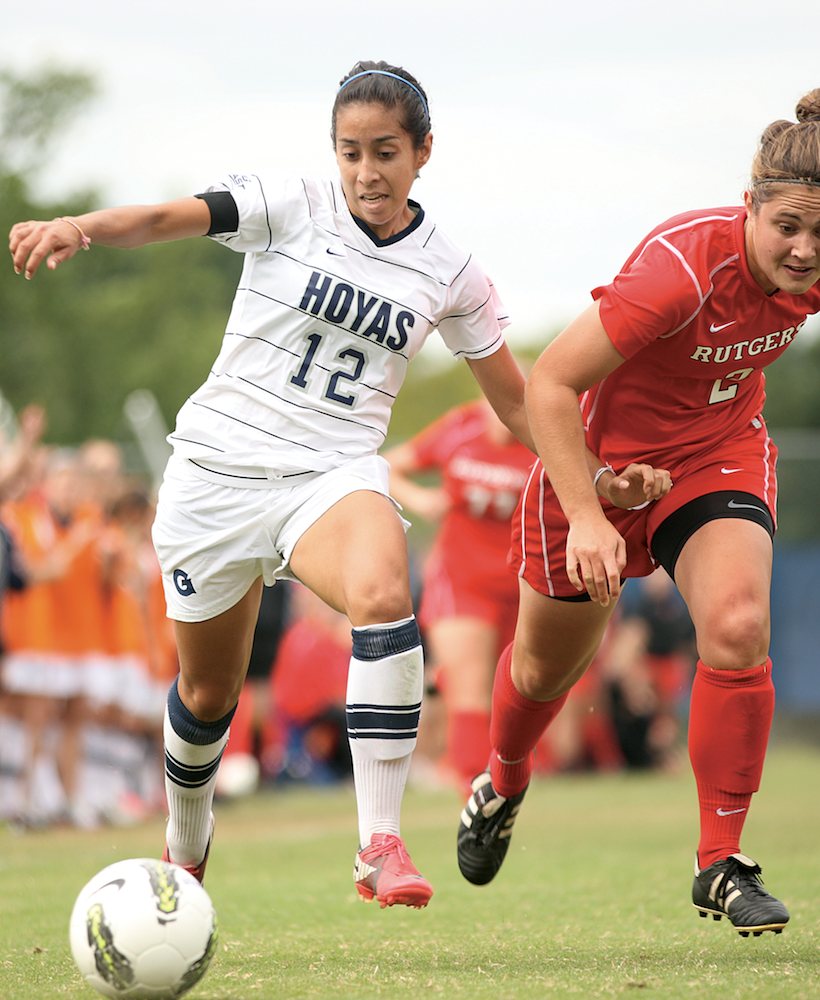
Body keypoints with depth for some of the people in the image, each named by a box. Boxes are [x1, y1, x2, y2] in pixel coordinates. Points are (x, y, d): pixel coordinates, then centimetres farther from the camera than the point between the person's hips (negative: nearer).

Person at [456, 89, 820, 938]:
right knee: (548, 663, 16)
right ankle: (502, 787, 51)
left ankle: (721, 865, -10)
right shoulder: (682, 265, -36)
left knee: (737, 627, -23)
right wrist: (586, 517, -35)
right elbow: (549, 384, -32)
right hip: (599, 460, -3)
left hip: (721, 454, 3)